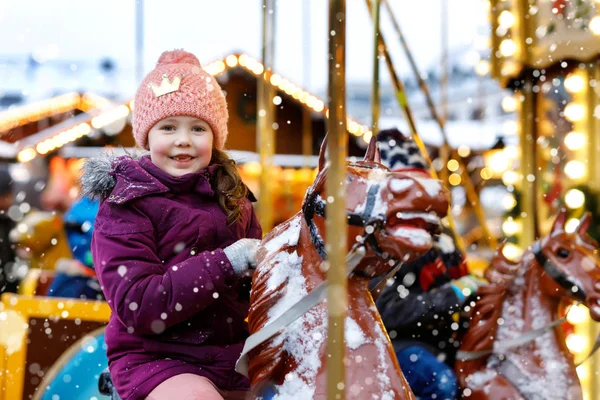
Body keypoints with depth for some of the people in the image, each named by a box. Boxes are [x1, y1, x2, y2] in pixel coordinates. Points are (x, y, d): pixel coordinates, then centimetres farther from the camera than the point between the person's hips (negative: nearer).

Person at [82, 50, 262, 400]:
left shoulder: (233, 199, 10)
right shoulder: (124, 209, -7)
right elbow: (137, 307, -18)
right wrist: (226, 263, -23)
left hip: (233, 355, 6)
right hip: (156, 357, -6)